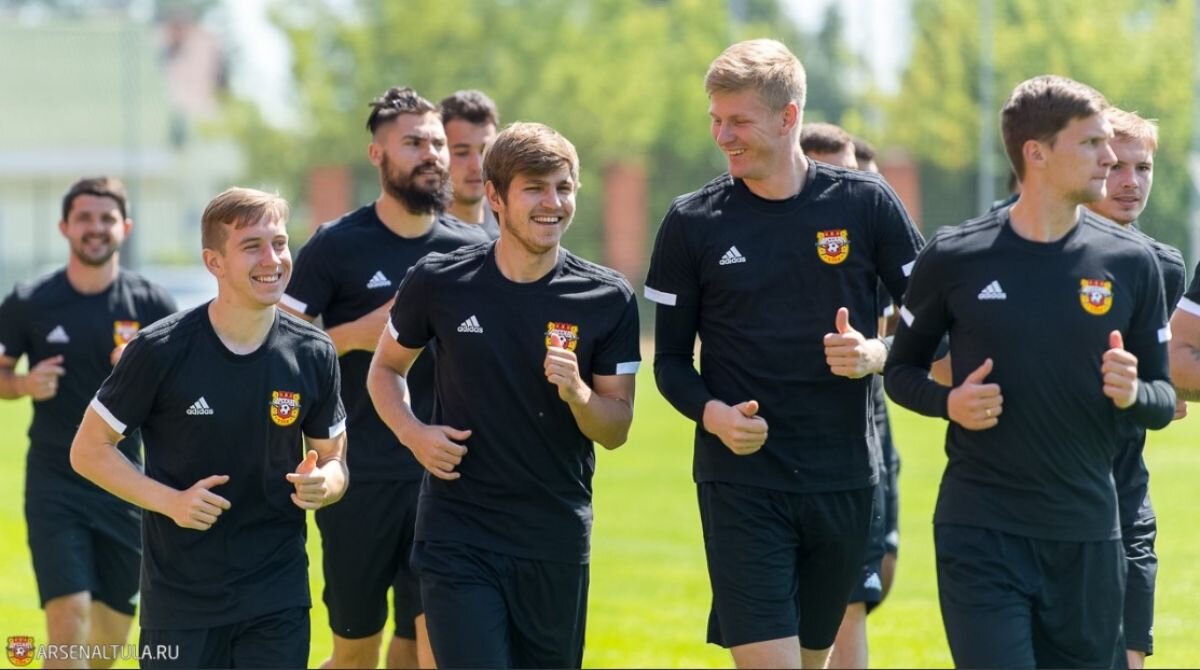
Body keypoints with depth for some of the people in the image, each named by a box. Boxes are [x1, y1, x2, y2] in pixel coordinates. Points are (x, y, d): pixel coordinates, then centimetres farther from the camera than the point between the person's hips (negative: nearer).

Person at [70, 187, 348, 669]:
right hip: (179, 597, -2)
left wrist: (323, 483, -13)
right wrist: (171, 501, -16)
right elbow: (89, 450, -3)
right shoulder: (161, 350, -10)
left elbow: (332, 458, 11)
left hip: (279, 598, 2)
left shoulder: (313, 354, 0)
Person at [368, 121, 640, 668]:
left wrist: (576, 393, -19)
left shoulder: (608, 299, -2)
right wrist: (413, 433, -6)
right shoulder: (439, 282, -3)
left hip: (556, 541, 2)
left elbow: (615, 430, 2)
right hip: (458, 536, -2)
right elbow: (386, 368, 13)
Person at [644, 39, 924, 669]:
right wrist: (712, 413, -14)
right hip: (740, 482, -2)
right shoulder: (693, 222, 0)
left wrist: (875, 354, -14)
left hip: (843, 481, 2)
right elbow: (671, 360, 6)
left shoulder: (865, 203, 1)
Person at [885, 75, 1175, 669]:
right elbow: (902, 368, 10)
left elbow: (1163, 398, 10)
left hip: (1087, 537, 2)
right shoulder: (954, 258, -2)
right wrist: (948, 402, -10)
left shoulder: (1131, 262, 3)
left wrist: (1133, 395, -13)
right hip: (980, 535, -2)